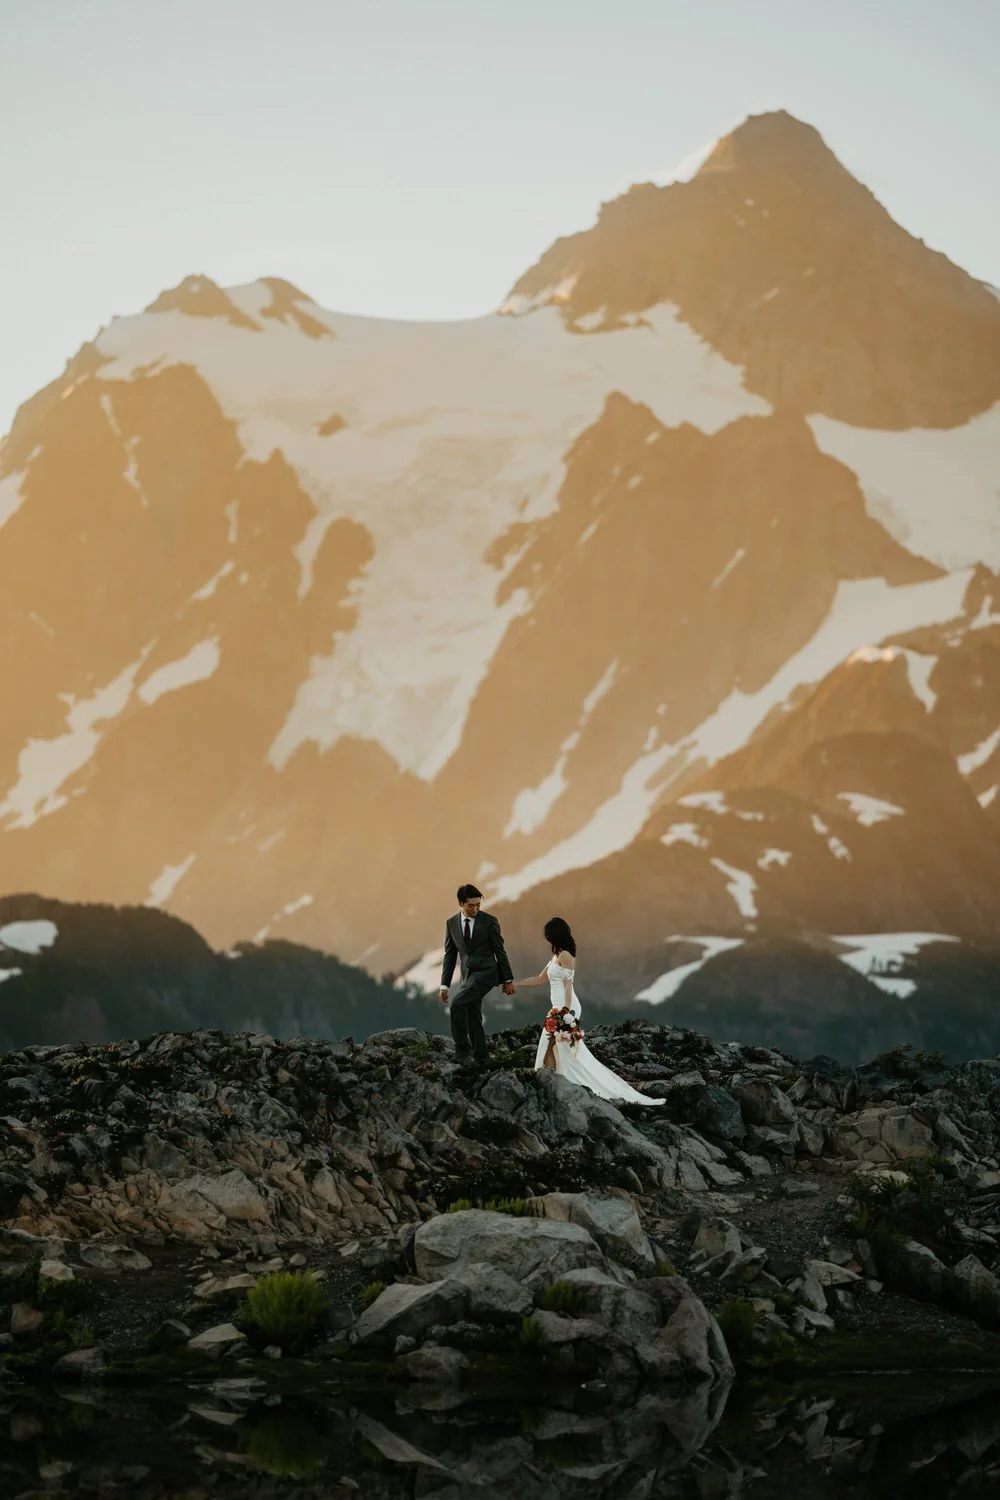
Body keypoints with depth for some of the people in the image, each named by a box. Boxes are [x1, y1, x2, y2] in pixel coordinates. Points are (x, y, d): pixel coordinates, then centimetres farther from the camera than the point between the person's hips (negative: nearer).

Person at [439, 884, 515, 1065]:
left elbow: (500, 951, -2)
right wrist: (444, 984, 7)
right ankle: (480, 1058, 13)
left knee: (457, 1004, -22)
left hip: (485, 972, -6)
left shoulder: (489, 921, -6)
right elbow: (450, 955, 10)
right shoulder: (451, 923, 5)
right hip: (468, 974, 6)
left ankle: (462, 1049, -13)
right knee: (473, 1017, 6)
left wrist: (508, 979, -1)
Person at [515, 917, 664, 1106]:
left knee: (570, 1054, -9)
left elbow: (568, 985, -16)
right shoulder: (556, 956, 16)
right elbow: (540, 979, 26)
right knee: (550, 1051, 8)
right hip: (559, 1009, 10)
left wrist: (566, 1013, -21)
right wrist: (515, 984, 28)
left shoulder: (565, 955, -12)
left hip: (565, 1008, -10)